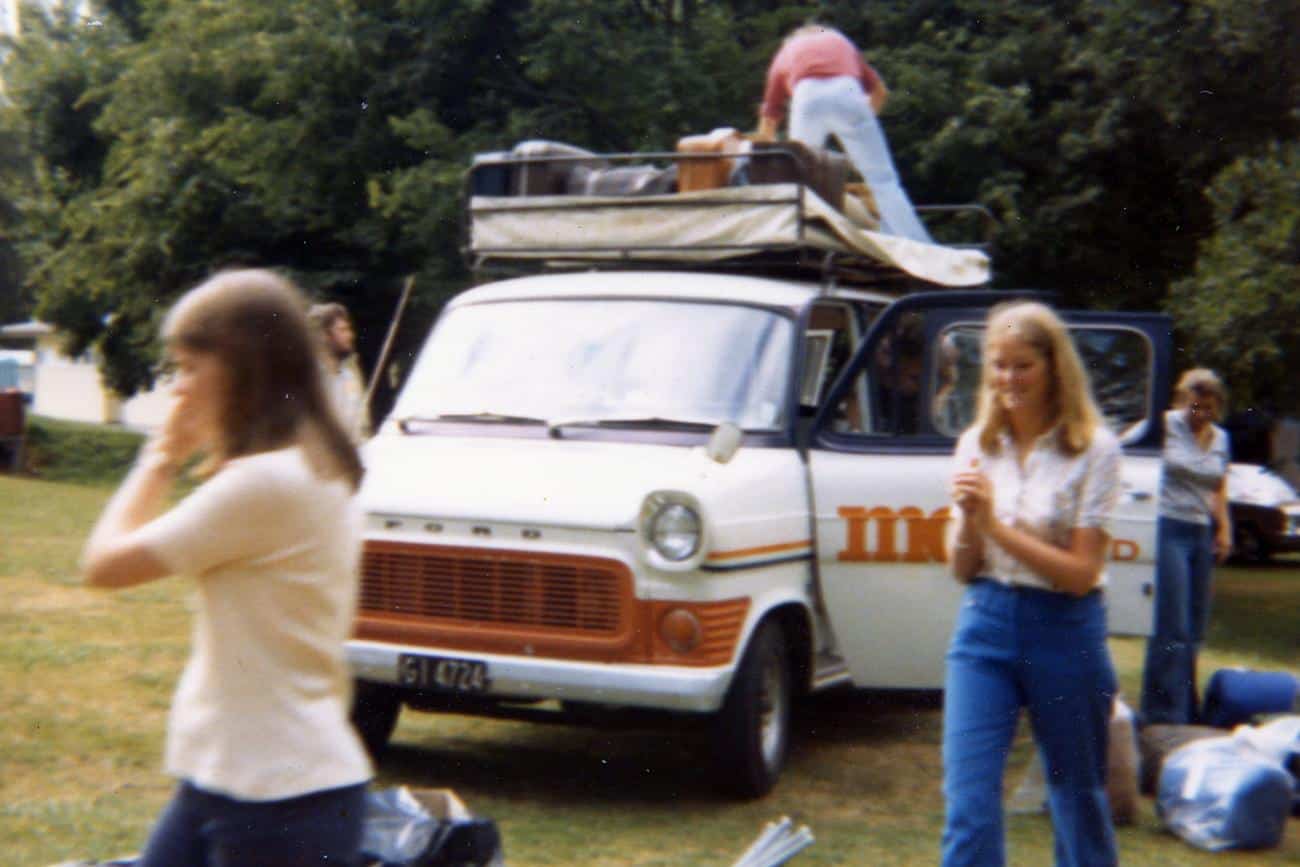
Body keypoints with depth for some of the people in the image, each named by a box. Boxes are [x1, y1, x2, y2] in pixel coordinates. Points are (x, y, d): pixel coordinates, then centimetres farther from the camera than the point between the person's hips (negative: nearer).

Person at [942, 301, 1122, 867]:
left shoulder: (1093, 449, -8)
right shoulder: (976, 445, 4)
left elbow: (1080, 574, -12)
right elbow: (962, 571, 7)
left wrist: (996, 523, -17)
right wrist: (969, 518, -13)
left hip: (1065, 630, -3)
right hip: (984, 627, 3)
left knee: (1078, 795, 14)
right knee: (968, 801, -5)